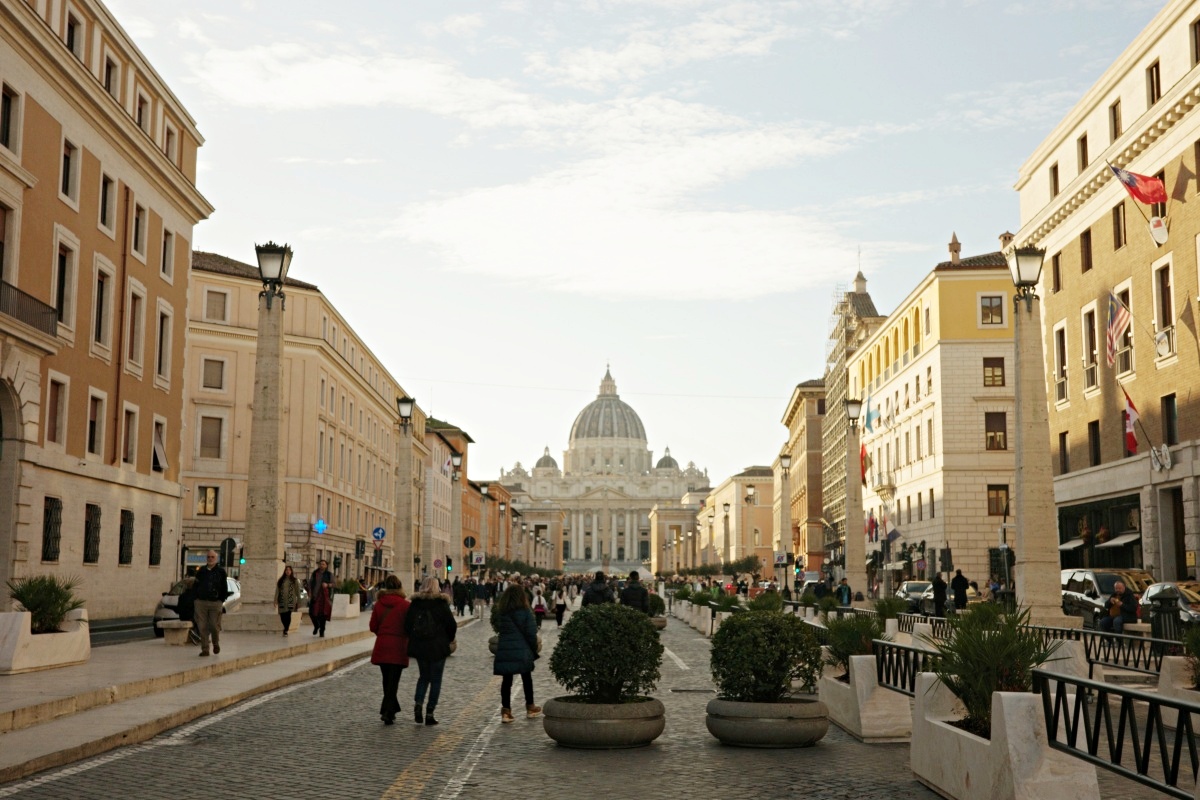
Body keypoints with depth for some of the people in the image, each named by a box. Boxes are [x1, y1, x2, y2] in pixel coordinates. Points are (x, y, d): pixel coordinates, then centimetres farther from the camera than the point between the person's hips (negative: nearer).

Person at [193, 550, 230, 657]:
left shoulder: (221, 571, 5)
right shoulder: (201, 571, 13)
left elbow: (224, 588, 6)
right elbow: (195, 587, 17)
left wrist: (222, 600, -1)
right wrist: (194, 600, 10)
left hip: (216, 603, -2)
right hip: (201, 602, 2)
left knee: (215, 626, -3)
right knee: (202, 627, -1)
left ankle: (216, 643, 24)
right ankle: (205, 649, 5)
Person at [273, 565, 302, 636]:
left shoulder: (294, 581, 6)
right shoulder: (281, 580, 11)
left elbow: (297, 592, 5)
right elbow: (277, 591, 8)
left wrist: (298, 602, 1)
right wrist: (275, 601, 1)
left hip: (290, 601, -2)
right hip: (282, 601, 2)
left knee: (288, 616, -11)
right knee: (282, 616, 0)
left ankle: (286, 630, -3)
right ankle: (286, 628, 23)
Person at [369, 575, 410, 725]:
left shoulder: (379, 604, 0)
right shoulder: (405, 605, -10)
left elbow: (372, 626, 2)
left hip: (382, 646, 3)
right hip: (399, 647, -3)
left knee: (387, 679, 16)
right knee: (393, 681, 1)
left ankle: (390, 711, 24)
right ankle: (387, 712, -8)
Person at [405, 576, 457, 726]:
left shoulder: (415, 603, 1)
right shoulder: (441, 604, -8)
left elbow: (407, 625, 2)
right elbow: (452, 625, -7)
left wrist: (415, 639, 14)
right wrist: (448, 640, 10)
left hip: (419, 647, 3)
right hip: (438, 647, -3)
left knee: (424, 676, 20)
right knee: (436, 679, 6)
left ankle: (418, 704, -2)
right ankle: (429, 713, 4)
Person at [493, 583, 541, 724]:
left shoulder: (500, 612, 2)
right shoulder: (524, 612, -8)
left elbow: (498, 629, 4)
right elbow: (531, 633, -7)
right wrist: (534, 649, 4)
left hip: (504, 650, 2)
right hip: (522, 651, -2)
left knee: (506, 680, 6)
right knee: (526, 678, 14)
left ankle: (506, 710, 1)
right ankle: (530, 708, 25)